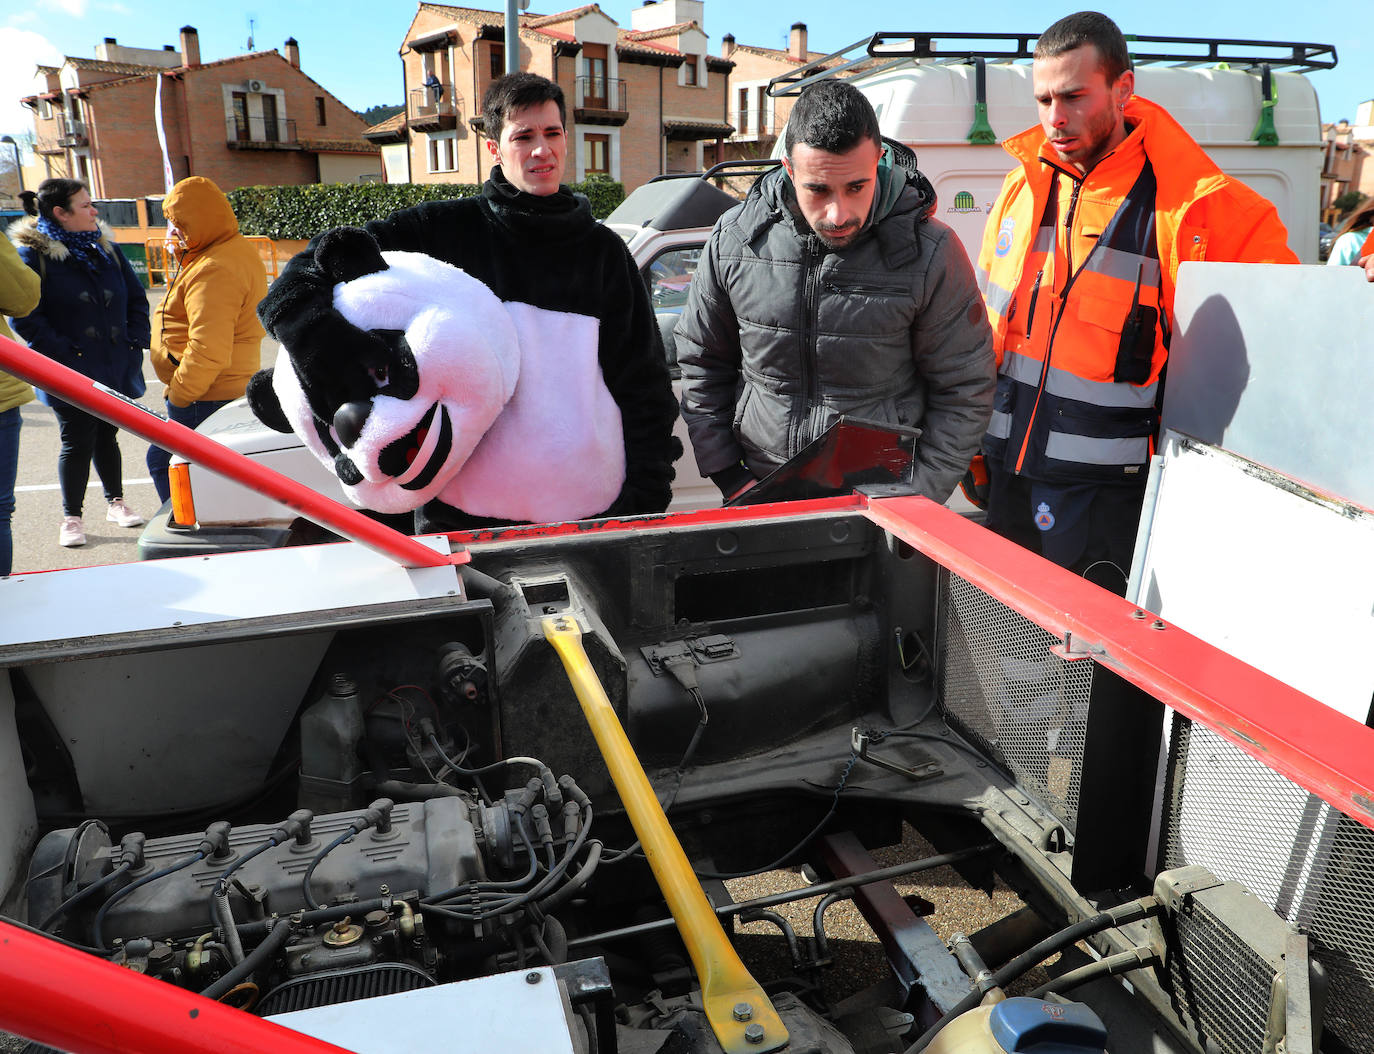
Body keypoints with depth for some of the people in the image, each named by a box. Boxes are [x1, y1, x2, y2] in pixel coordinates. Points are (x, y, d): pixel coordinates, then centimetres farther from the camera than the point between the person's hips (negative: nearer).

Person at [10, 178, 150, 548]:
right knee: (77, 442, 1)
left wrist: (134, 343, 3)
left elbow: (137, 298, 14)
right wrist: (62, 353, -16)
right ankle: (71, 517, 15)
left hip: (116, 370, 5)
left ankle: (115, 502, 33)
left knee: (107, 435, 17)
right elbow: (24, 316, -11)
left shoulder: (106, 247, 9)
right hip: (71, 373, -4)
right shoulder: (34, 254, -8)